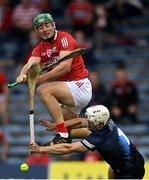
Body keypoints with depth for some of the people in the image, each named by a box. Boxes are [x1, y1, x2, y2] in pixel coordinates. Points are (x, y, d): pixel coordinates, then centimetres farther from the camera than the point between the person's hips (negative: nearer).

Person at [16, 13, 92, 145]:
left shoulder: (65, 38, -10)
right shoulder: (40, 49, 11)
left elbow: (65, 66, -24)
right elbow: (30, 64, -10)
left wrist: (42, 78, -35)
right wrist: (23, 75, -34)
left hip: (80, 86, -9)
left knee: (43, 90, -29)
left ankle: (62, 136, -32)